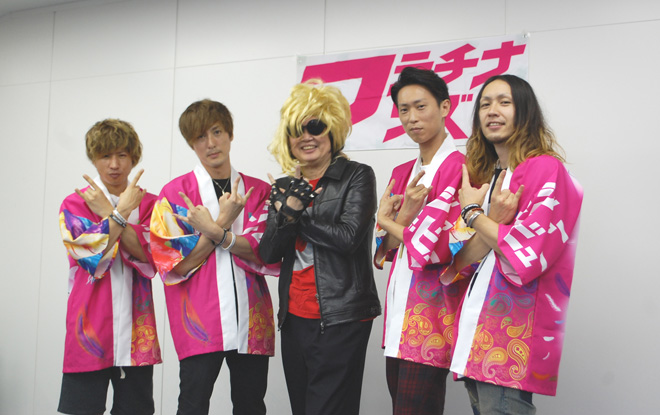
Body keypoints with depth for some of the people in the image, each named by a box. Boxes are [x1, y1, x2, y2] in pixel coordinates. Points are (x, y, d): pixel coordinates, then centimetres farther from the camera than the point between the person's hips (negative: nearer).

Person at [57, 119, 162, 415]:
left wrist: (108, 212, -9)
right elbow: (93, 257, -11)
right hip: (90, 331, -2)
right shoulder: (75, 204, 5)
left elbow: (149, 258, -7)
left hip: (136, 332, 2)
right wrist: (122, 211, -11)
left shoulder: (149, 204, 10)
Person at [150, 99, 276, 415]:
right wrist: (224, 221, -9)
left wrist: (215, 232, -16)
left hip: (251, 317, 3)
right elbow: (179, 264, -4)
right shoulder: (175, 193, 4)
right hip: (199, 318, -2)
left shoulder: (258, 191, 10)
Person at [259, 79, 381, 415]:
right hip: (294, 317, 6)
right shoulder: (284, 186, 12)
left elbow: (347, 237, -16)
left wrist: (296, 213, -7)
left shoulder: (357, 177, -2)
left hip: (341, 320, -6)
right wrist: (287, 212, -13)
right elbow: (268, 254, 4)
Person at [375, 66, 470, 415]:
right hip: (398, 313, 8)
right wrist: (404, 216, -10)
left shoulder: (458, 168, -10)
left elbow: (443, 248, -17)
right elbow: (383, 252, 11)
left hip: (432, 314, -8)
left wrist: (388, 223, -1)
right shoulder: (402, 173, 15)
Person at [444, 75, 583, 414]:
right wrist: (493, 218, -13)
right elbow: (458, 263, 6)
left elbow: (527, 258, -17)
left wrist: (472, 212, -5)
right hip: (475, 335, 7)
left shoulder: (546, 169, -7)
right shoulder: (484, 176, 15)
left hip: (513, 336, -7)